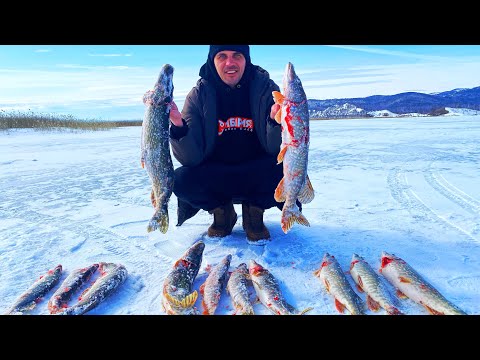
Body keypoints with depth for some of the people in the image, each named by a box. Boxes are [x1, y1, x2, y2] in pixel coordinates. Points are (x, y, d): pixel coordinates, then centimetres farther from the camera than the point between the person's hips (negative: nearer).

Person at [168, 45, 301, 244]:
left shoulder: (265, 88, -10)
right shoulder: (198, 95, -9)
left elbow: (276, 150, -15)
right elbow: (191, 159, -15)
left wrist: (276, 119, -35)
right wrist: (179, 126, -33)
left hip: (256, 174, 0)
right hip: (214, 174, 1)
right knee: (181, 179, -26)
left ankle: (253, 213, 2)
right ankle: (222, 213, 7)